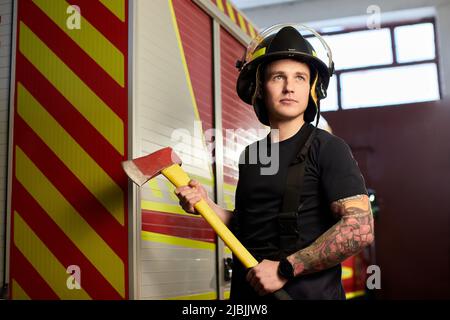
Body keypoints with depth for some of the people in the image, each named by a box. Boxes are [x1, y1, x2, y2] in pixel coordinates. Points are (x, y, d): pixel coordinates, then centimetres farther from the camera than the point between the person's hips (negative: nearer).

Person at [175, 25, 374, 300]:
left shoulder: (328, 148, -9)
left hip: (307, 292, -5)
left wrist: (285, 269, -20)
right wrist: (209, 207, -1)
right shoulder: (250, 155, 9)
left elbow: (360, 229, -19)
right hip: (248, 291, 6)